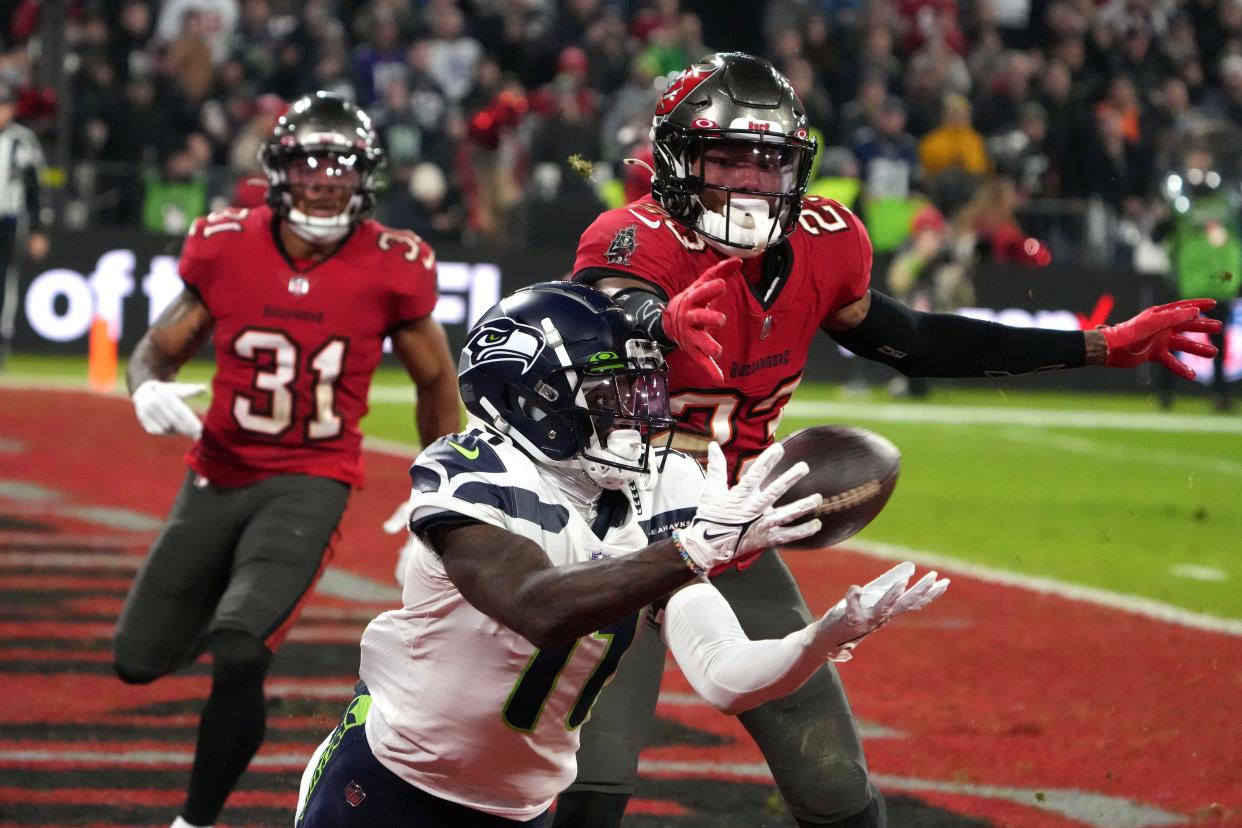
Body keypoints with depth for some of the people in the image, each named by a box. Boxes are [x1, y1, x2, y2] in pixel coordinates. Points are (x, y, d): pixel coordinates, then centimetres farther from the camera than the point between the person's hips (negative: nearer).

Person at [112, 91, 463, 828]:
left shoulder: (392, 269, -9)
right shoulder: (226, 247, -6)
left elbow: (436, 383, 7)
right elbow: (159, 349, 5)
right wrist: (150, 389, -20)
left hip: (311, 483, -3)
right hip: (218, 477, 3)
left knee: (241, 655, -24)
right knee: (141, 658, 8)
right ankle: (230, 607, 43)